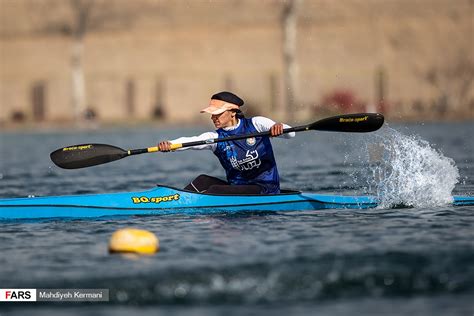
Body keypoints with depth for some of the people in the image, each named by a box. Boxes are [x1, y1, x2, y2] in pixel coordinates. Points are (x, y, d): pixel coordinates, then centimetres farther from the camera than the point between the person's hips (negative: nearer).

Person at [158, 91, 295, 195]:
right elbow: (190, 141, -17)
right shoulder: (215, 137, 2)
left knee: (214, 190, -23)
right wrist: (168, 144, -38)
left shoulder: (256, 124, -4)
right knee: (203, 181, -15)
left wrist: (279, 128, -38)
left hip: (266, 192, -5)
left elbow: (290, 134, -14)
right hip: (236, 189, 5)